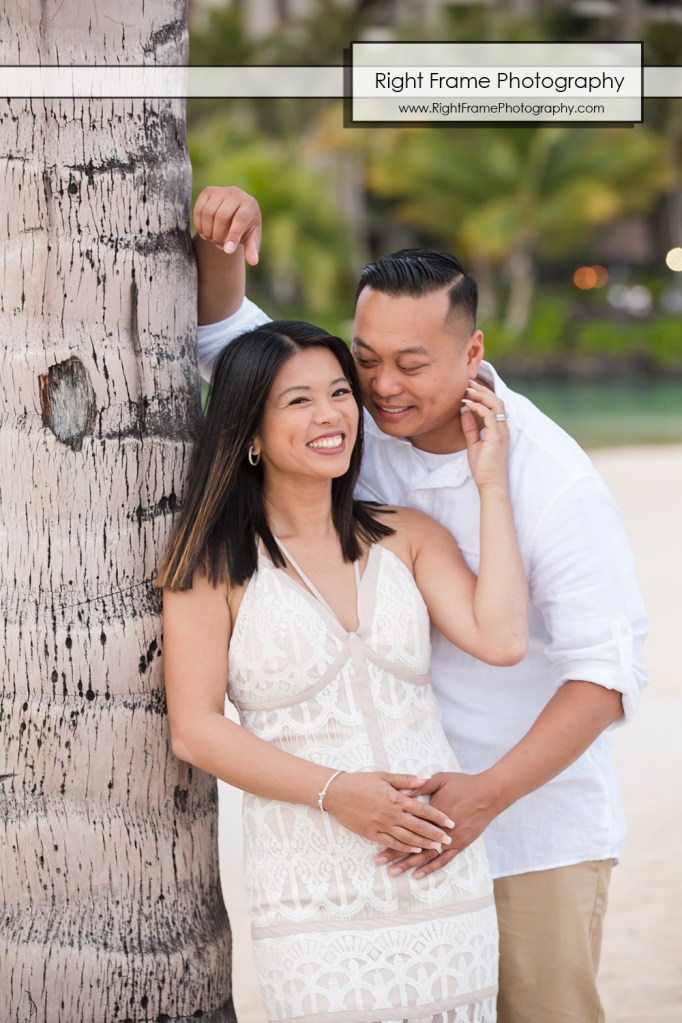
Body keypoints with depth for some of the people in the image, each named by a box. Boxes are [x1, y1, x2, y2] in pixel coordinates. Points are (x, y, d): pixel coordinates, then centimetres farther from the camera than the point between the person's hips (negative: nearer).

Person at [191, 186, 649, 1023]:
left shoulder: (554, 483, -21)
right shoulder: (365, 417, -5)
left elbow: (607, 670, -23)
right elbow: (225, 339, 5)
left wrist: (487, 794, -34)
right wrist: (221, 245, -17)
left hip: (537, 826, -5)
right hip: (411, 804, 5)